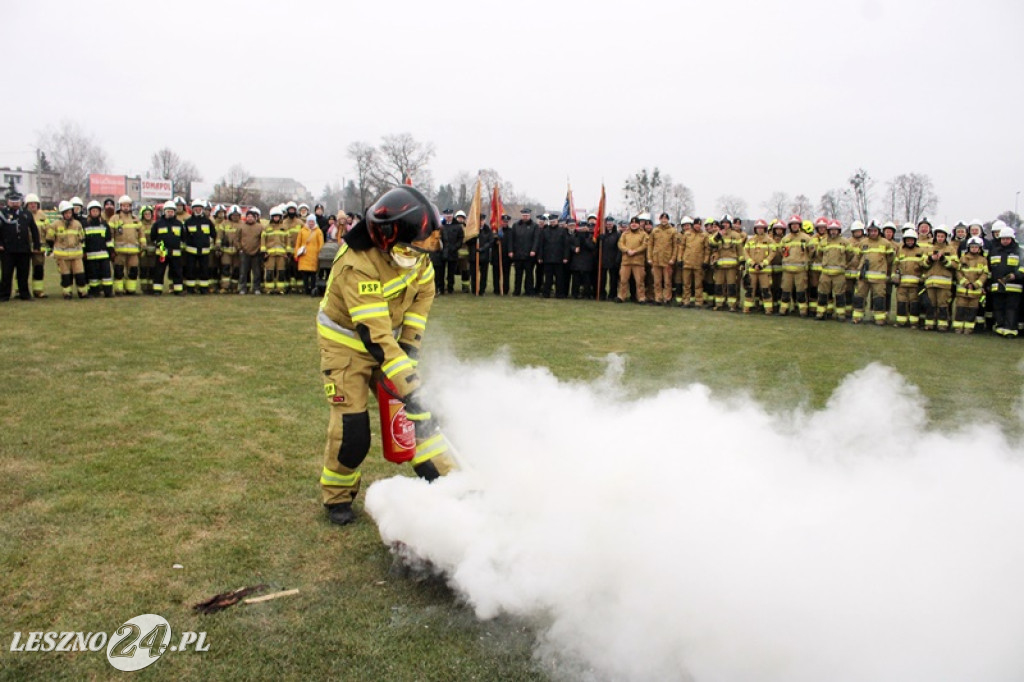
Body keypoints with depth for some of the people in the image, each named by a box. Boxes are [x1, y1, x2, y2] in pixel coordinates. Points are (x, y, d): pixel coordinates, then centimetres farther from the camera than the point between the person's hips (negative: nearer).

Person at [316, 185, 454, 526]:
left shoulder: (409, 249, -14)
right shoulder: (357, 267, -34)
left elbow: (424, 291, 4)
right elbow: (376, 338, -36)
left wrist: (409, 342, -4)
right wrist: (409, 389, -37)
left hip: (391, 337, 6)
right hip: (347, 344, -6)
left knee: (419, 409, -2)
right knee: (351, 428, -8)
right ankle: (336, 496, 16)